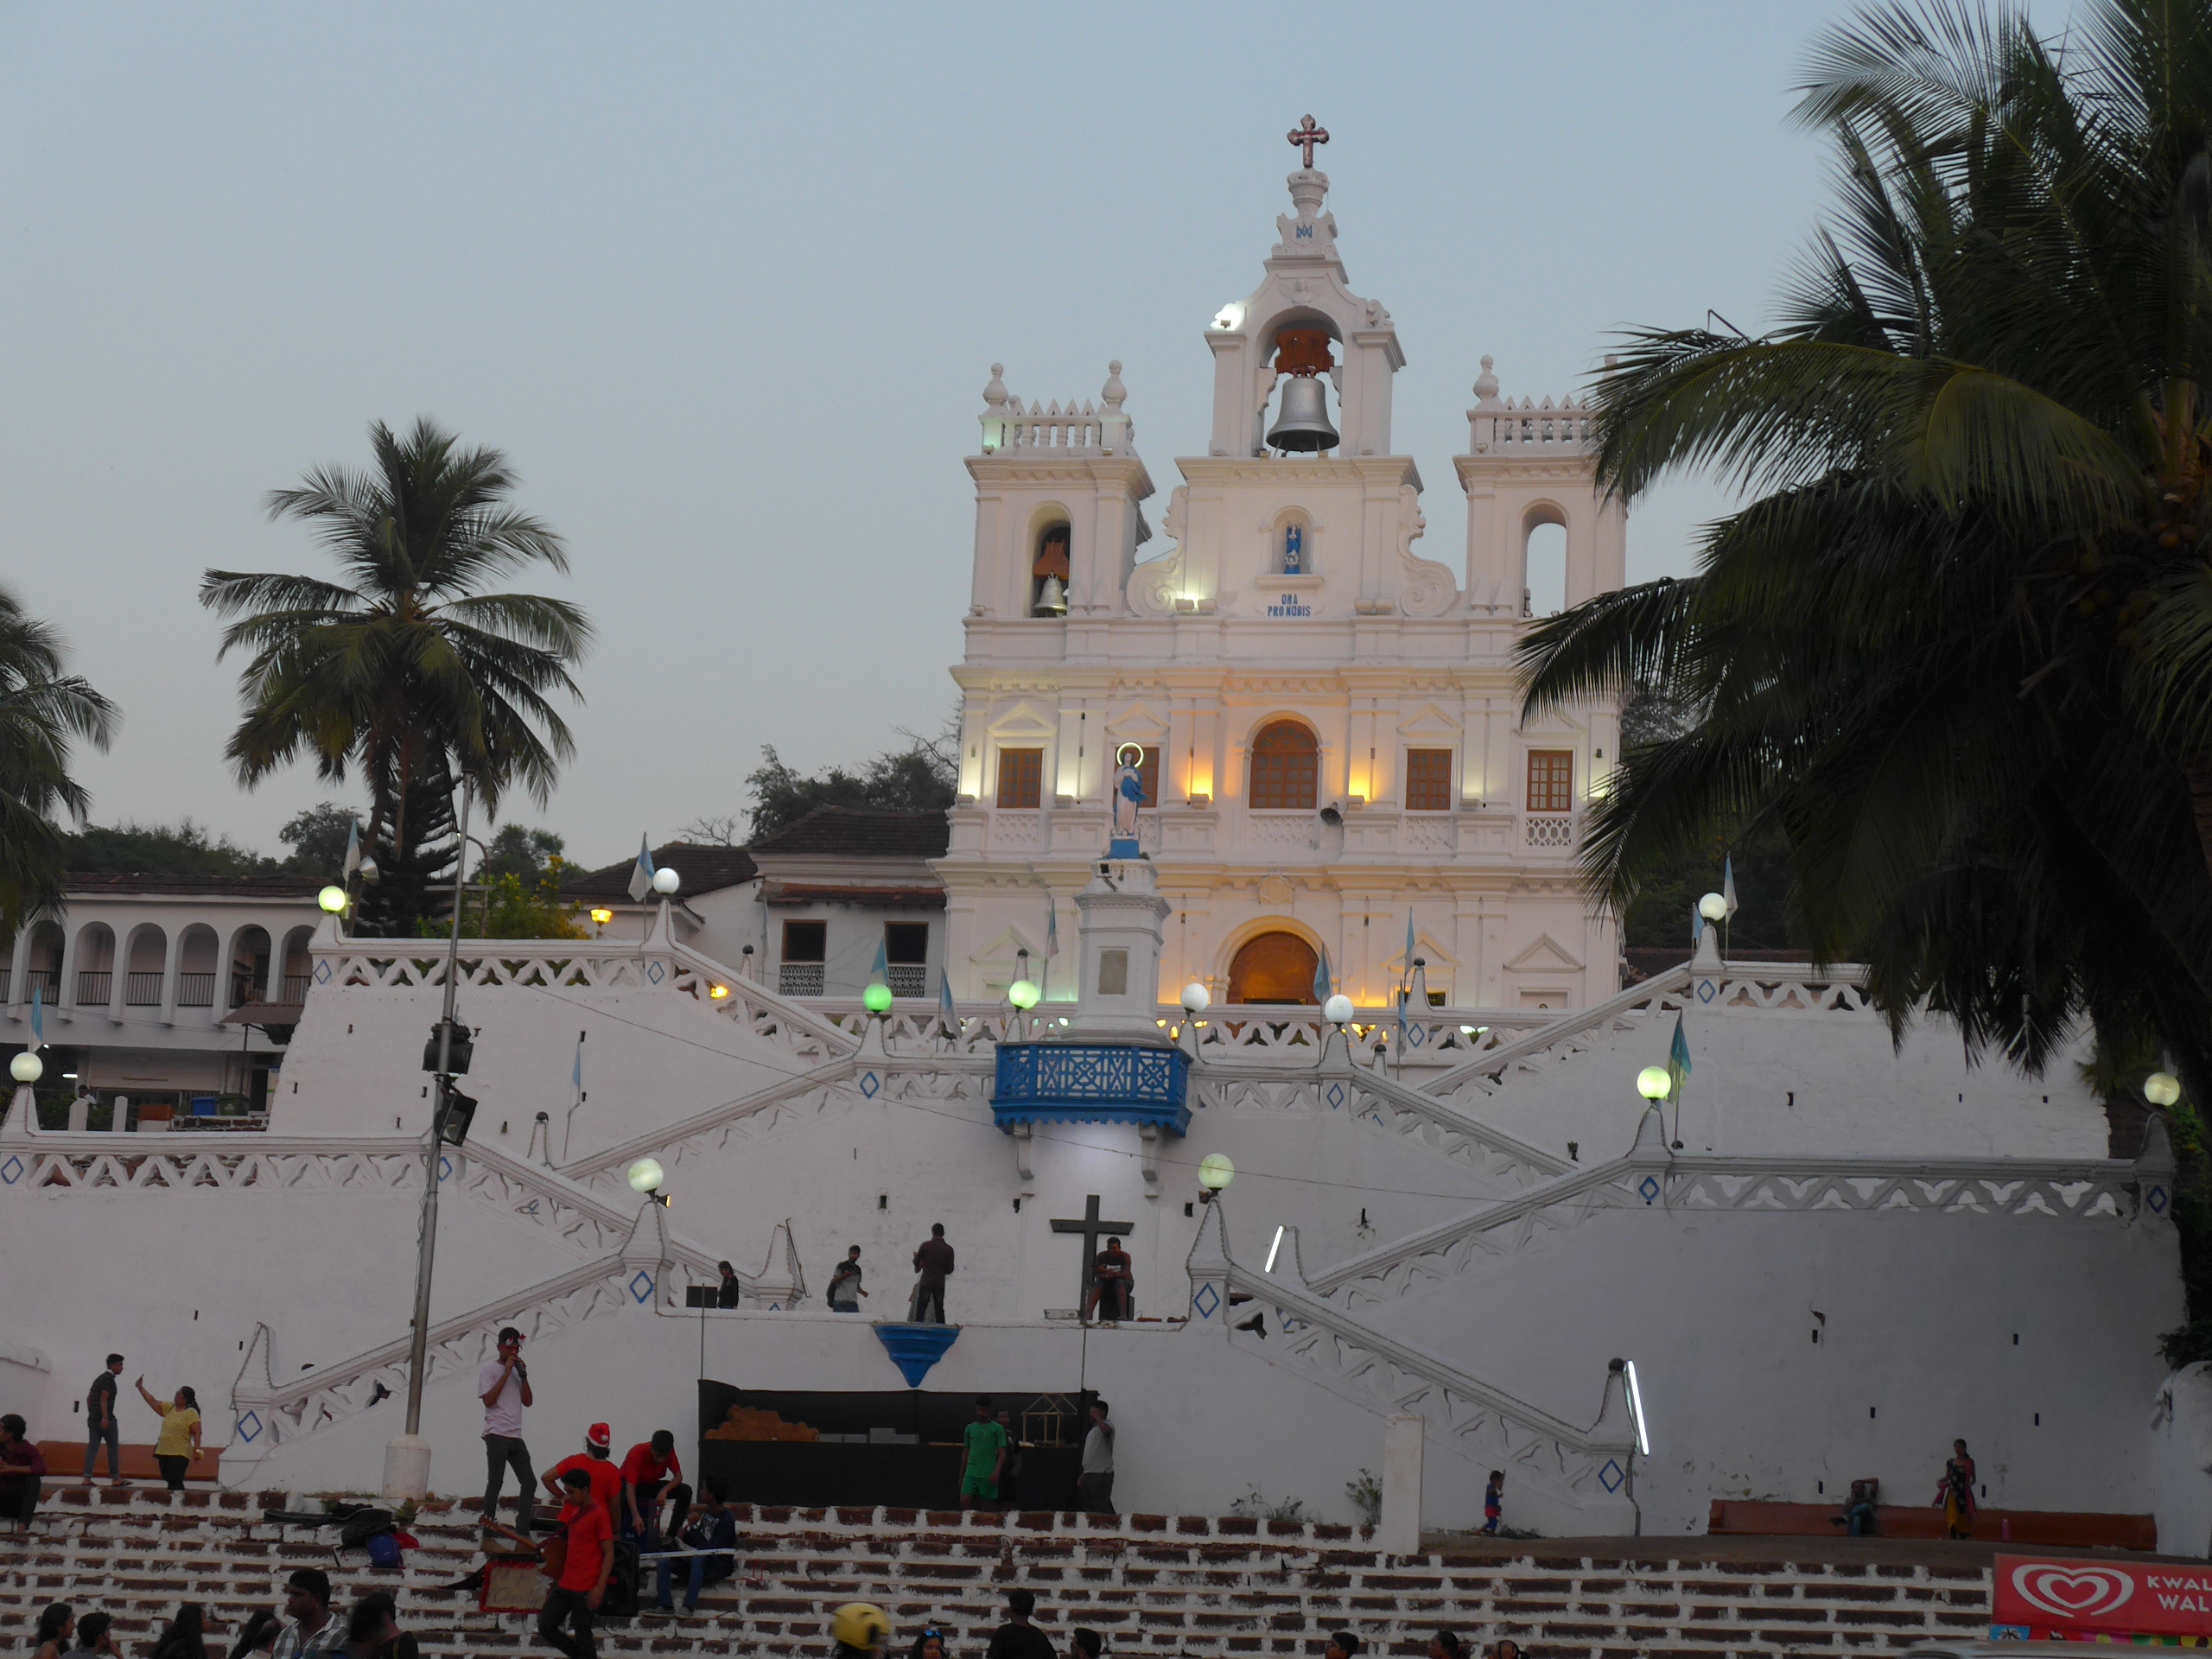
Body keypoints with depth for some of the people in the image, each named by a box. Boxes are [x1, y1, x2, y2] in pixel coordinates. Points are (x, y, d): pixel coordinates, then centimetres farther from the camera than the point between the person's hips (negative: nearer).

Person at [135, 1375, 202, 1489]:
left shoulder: (191, 1413, -8)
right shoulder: (170, 1408, 15)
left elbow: (197, 1433, -14)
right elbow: (153, 1402, 20)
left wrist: (196, 1450, -22)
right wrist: (140, 1388, 19)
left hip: (179, 1455, -8)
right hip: (163, 1452, 8)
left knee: (176, 1481, -17)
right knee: (169, 1480, 10)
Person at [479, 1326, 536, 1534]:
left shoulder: (517, 1369, 18)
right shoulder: (490, 1369, -1)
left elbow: (528, 1401, 12)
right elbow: (488, 1400, -13)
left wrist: (523, 1375, 0)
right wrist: (506, 1373, -13)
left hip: (515, 1437, 7)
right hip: (497, 1435, -7)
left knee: (529, 1482, 3)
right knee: (495, 1483, -5)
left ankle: (522, 1529, 8)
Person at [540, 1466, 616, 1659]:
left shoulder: (599, 1514, -10)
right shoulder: (574, 1511, 17)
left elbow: (609, 1554, -13)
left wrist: (600, 1587, -21)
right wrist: (556, 1581, 24)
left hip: (586, 1589, -9)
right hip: (565, 1585, 9)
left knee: (582, 1636, -5)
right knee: (546, 1627, 4)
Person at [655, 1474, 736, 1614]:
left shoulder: (727, 1520, -17)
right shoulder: (707, 1512, 8)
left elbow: (711, 1550, -27)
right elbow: (696, 1543, 17)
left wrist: (694, 1526, -23)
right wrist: (684, 1536, -5)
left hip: (721, 1565, -8)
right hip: (702, 1562, 8)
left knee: (698, 1558, -40)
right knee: (664, 1561, -10)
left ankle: (689, 1606, -42)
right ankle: (666, 1605, -23)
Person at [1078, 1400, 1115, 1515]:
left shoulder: (1107, 1424, -3)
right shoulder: (1093, 1429, 25)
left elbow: (1106, 1429, -32)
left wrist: (1096, 1417, -20)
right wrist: (1083, 1475, 23)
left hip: (1101, 1474, -10)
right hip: (1089, 1475, 10)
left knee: (1101, 1509, -13)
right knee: (1088, 1509, 10)